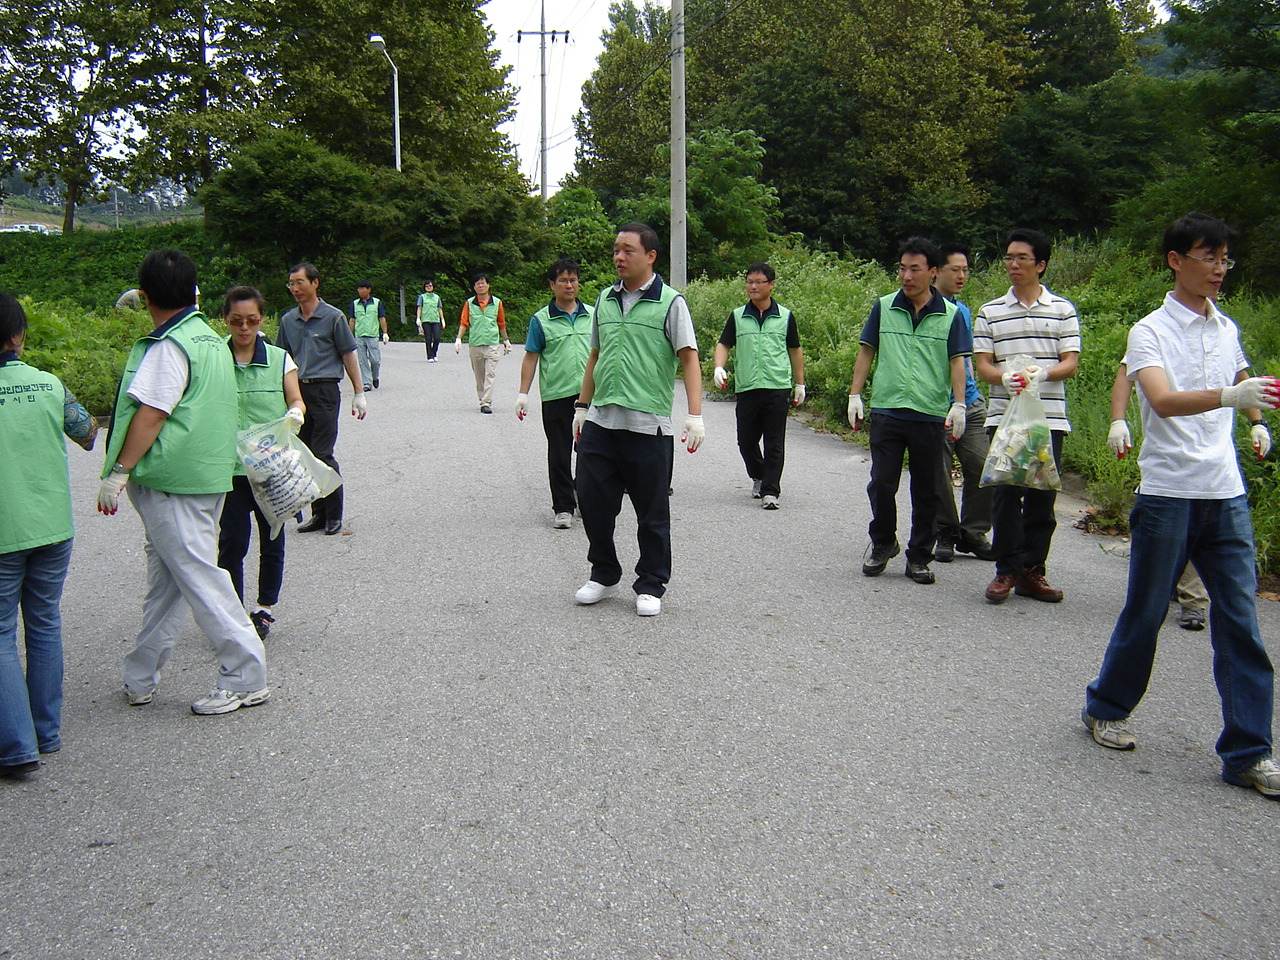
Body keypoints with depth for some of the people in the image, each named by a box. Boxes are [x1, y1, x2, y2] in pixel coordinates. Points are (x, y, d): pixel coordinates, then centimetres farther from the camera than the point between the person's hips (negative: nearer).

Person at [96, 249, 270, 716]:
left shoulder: (169, 346, -16)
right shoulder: (211, 339, 13)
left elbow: (151, 414, -20)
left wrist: (118, 471, -15)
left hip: (171, 482, -10)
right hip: (207, 476, 10)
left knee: (198, 576, -4)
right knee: (164, 581, 15)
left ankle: (246, 679, 0)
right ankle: (141, 678, 26)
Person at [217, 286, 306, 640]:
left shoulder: (279, 358, 3)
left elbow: (296, 401, 1)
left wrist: (295, 413, -22)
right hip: (229, 466, -1)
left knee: (272, 539, 10)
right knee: (232, 541, -1)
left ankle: (264, 608, 27)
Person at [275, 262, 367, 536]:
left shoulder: (333, 317, -2)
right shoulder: (288, 320, 12)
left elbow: (348, 356, 0)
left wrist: (359, 393, -2)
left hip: (324, 391, -5)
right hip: (297, 391, 5)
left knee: (322, 455, -8)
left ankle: (334, 516, 4)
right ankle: (318, 514, 17)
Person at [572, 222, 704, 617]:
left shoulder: (670, 303, -4)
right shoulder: (605, 300, 12)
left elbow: (689, 359, -8)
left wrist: (695, 414, -17)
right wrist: (582, 407, 21)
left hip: (648, 425, -5)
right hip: (599, 422, 5)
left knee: (652, 514, 5)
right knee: (592, 501, 9)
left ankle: (651, 587, 20)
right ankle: (604, 576, 28)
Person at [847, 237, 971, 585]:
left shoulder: (950, 315, 4)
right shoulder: (883, 307, 6)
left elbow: (958, 361, 2)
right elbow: (866, 352, 10)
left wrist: (958, 405, -9)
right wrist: (855, 395, 3)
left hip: (930, 416, 0)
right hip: (887, 412, 0)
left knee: (927, 492, 6)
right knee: (881, 484, 0)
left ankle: (919, 558, 18)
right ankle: (882, 543, 23)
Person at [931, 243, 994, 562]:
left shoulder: (963, 311, 17)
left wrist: (972, 393, 18)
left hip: (971, 404, 6)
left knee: (982, 469, 2)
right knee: (939, 475, 0)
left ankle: (974, 534, 13)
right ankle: (946, 534, 15)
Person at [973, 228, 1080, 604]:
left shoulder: (1062, 310, 7)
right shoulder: (990, 312, 9)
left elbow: (1071, 363, 1)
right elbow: (981, 365, 3)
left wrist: (1042, 373, -20)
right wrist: (1005, 377, -19)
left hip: (1049, 418, 0)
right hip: (1004, 416, 0)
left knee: (1043, 496, 3)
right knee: (1006, 493, -4)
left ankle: (1032, 570, 13)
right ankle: (1008, 570, 7)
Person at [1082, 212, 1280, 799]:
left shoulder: (1226, 329, 12)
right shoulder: (1150, 332, -6)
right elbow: (1165, 400, -25)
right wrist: (1227, 396, -39)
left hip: (1226, 493, 5)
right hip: (1168, 493, -5)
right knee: (1145, 613, 6)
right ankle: (1106, 708, 28)